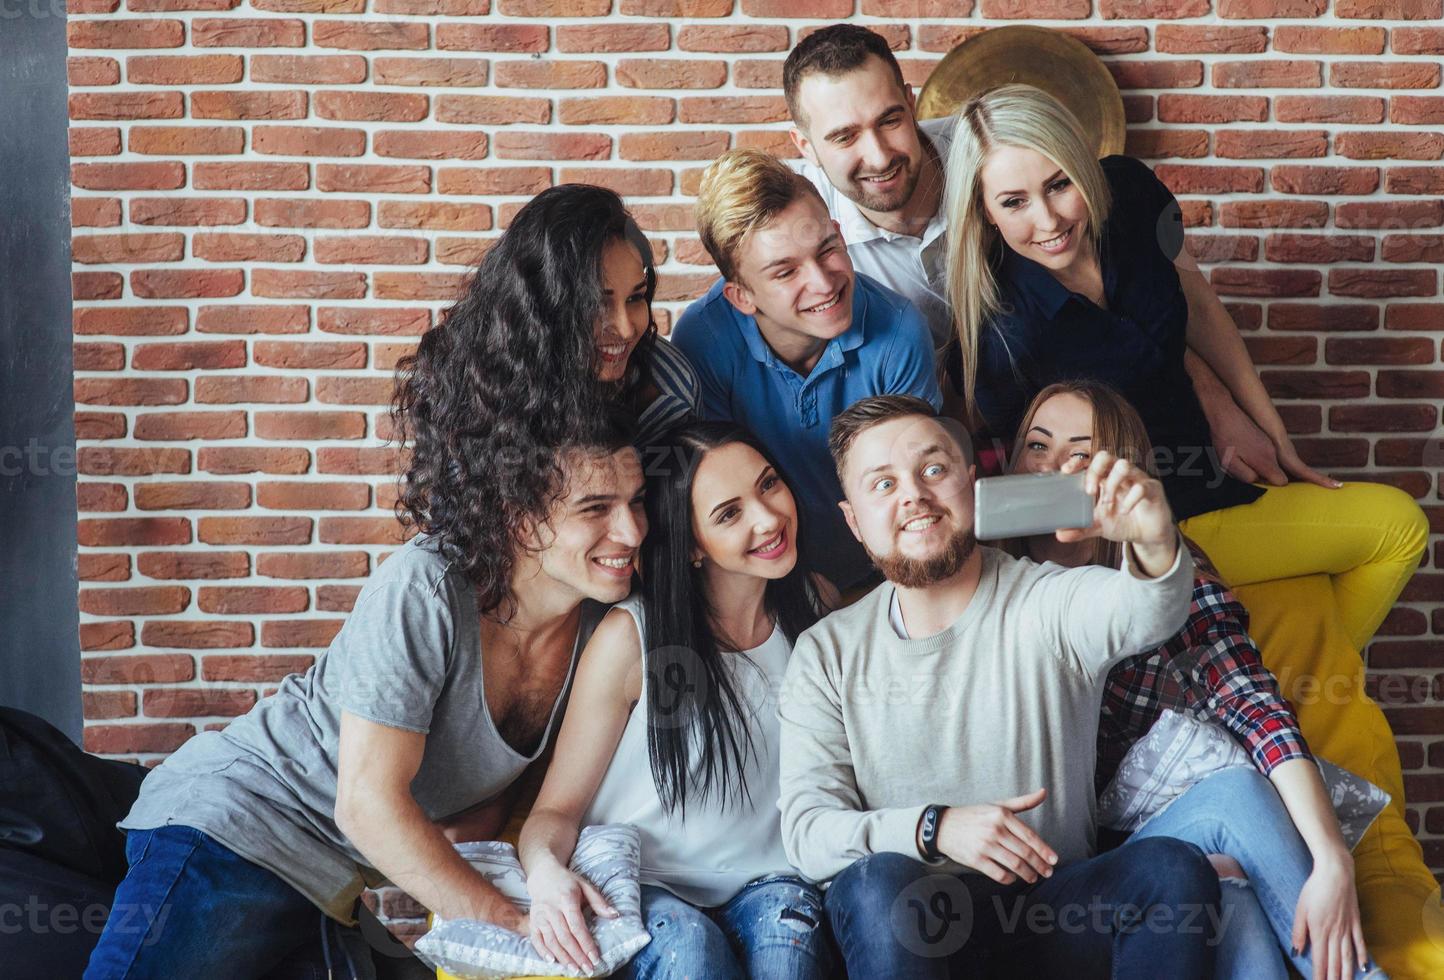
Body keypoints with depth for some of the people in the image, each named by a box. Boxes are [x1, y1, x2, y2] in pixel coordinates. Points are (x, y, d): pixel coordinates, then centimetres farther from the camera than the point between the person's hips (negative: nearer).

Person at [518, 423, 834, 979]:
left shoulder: (819, 607, 3)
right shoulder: (632, 637, -10)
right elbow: (557, 808, -6)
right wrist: (545, 871, -28)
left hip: (768, 885, 3)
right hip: (646, 891, -3)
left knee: (788, 914, -31)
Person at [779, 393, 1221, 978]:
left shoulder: (1050, 603, 0)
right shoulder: (827, 654, 4)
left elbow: (1146, 613, -23)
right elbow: (805, 831, -4)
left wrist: (1153, 544, -48)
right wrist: (935, 827, -22)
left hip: (1052, 902, 1)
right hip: (910, 914, -1)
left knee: (1174, 868, -27)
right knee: (879, 881, -35)